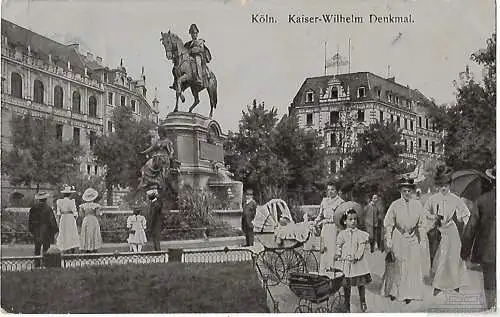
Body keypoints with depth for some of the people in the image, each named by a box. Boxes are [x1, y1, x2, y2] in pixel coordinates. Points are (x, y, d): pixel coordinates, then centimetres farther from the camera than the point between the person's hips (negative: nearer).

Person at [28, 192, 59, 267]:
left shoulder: (33, 209, 1)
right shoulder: (48, 208, -11)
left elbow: (30, 220, 7)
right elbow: (52, 221, -9)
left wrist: (31, 230, 17)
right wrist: (55, 230, -1)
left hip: (36, 231, 3)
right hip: (46, 231, -3)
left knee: (37, 248, 11)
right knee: (46, 248, 3)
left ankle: (37, 263, 10)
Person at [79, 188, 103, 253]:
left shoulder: (83, 205, 1)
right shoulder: (95, 205, -10)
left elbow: (82, 214, 6)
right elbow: (97, 214, -9)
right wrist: (101, 212, 10)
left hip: (85, 220, 3)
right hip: (93, 220, -3)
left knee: (86, 236, 8)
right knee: (94, 236, 2)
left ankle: (86, 250, 9)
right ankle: (94, 250, 2)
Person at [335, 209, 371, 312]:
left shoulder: (360, 234, -1)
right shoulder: (342, 234, 2)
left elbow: (362, 247, -6)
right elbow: (339, 247, 4)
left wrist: (356, 257, -17)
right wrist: (338, 255, -10)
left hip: (358, 262, 0)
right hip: (345, 262, 1)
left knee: (360, 283, 6)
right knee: (346, 284, 9)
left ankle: (363, 302, 22)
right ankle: (347, 303, 22)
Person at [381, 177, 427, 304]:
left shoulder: (417, 205, 0)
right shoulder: (395, 205, -6)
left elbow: (422, 224, 8)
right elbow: (388, 224, -2)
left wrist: (421, 239, 4)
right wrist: (388, 241, -5)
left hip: (413, 238, 2)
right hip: (398, 238, -2)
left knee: (413, 265, 4)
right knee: (396, 266, 5)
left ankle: (409, 294, 15)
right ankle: (393, 291, 20)